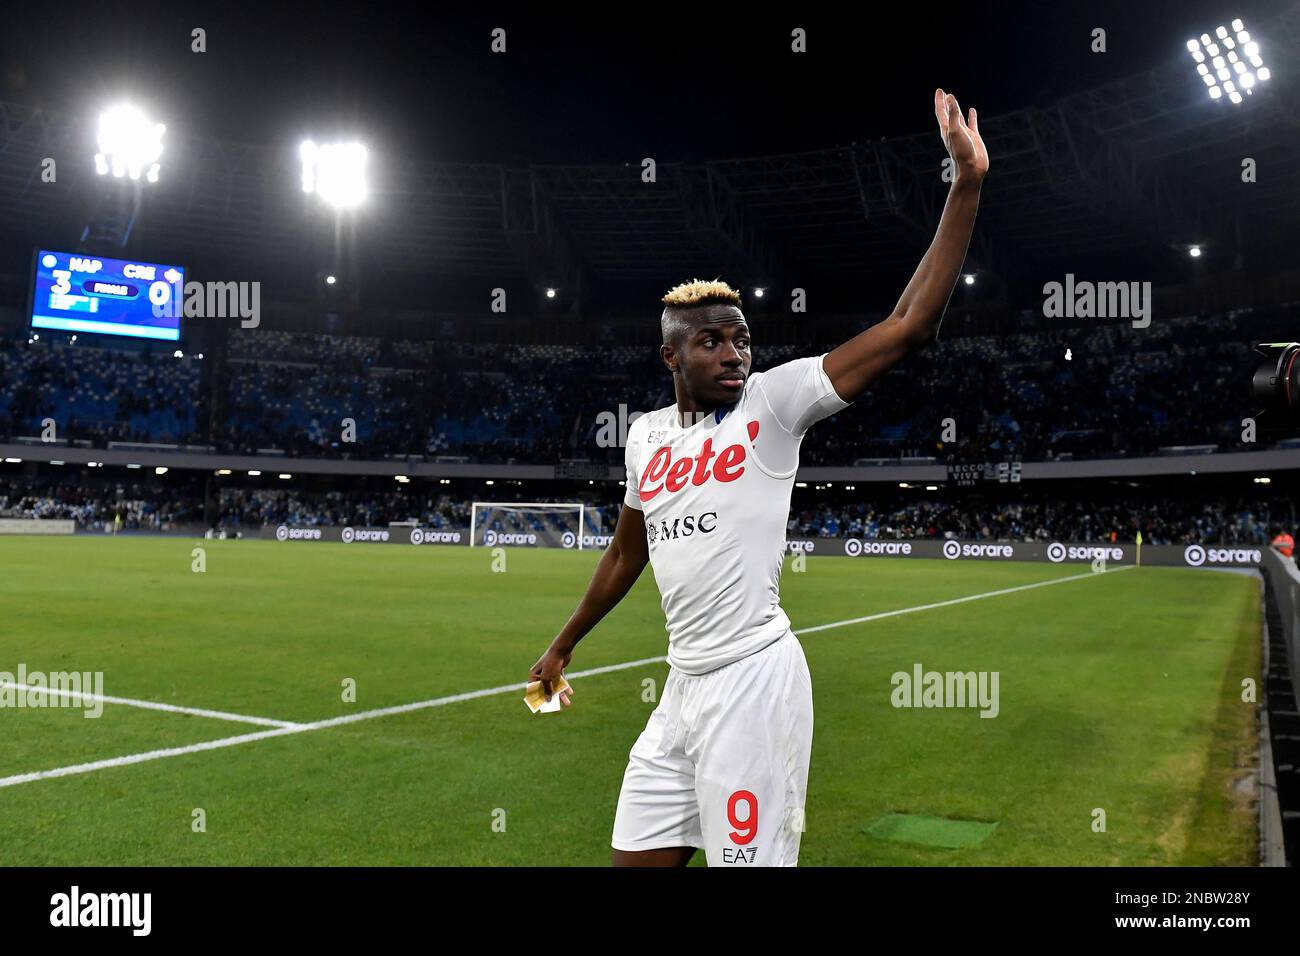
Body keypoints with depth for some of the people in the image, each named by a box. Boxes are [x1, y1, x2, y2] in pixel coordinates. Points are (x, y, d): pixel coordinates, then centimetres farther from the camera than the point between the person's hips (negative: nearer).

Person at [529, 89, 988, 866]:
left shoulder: (775, 402, -6)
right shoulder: (646, 434, 10)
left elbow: (907, 328, -14)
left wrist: (967, 186, -18)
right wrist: (564, 646, 31)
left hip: (753, 677, -6)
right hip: (683, 683, 6)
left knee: (749, 857, -1)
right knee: (635, 858, 14)